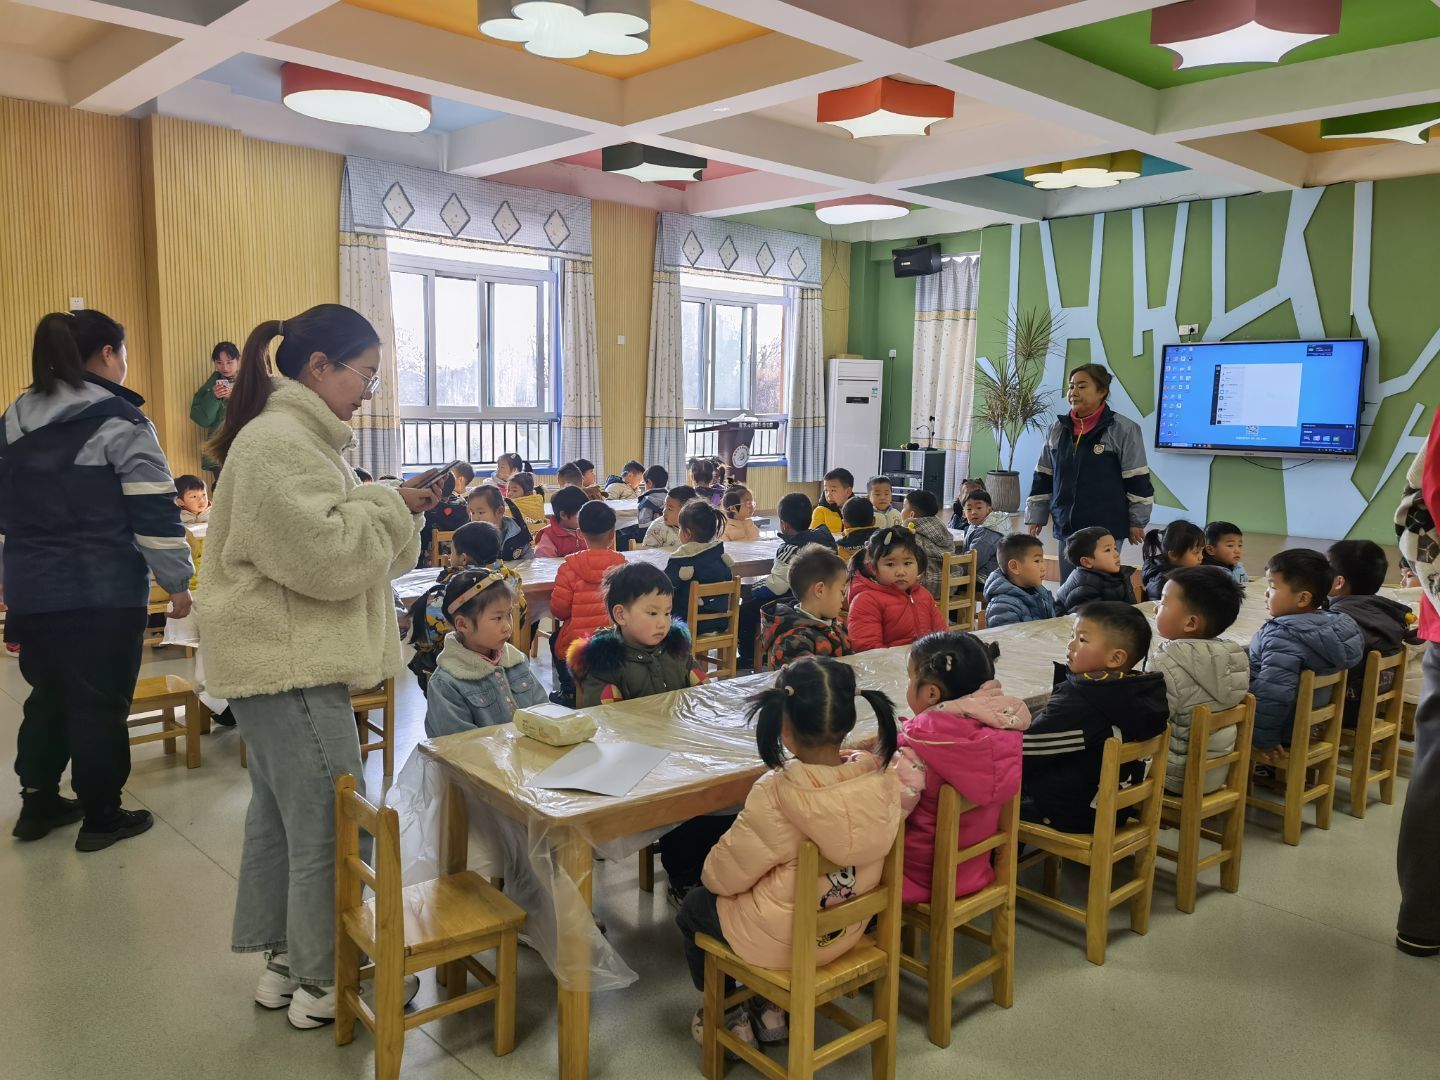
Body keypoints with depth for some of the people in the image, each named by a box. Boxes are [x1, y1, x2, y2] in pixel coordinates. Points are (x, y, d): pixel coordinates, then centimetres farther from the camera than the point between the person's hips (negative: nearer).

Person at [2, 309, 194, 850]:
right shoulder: (121, 421, -11)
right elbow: (155, 513, -14)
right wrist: (177, 581, -6)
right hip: (103, 594, -7)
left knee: (48, 696, 21)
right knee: (99, 705, 4)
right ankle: (101, 817, 15)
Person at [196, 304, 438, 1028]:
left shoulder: (297, 437, 16)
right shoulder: (279, 443, -17)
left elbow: (333, 540, 21)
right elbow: (324, 555, -24)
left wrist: (392, 509, 6)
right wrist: (388, 507, -12)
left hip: (283, 663, 11)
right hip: (290, 667, -11)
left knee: (280, 814, 18)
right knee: (332, 827, -2)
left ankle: (282, 960, 31)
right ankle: (324, 982, 11)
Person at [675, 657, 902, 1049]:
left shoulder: (775, 794, -32)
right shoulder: (882, 778, -19)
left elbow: (723, 876, -17)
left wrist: (710, 871, 3)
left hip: (779, 942, -5)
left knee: (692, 908, 24)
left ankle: (730, 1015, 36)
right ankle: (771, 1009, 35)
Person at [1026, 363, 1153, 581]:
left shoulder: (1123, 429, -7)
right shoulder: (1057, 429, 8)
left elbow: (1138, 480, -5)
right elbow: (1043, 477, 14)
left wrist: (1137, 522, -4)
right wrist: (1035, 515, 12)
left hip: (1106, 529, -5)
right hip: (1066, 528, 5)